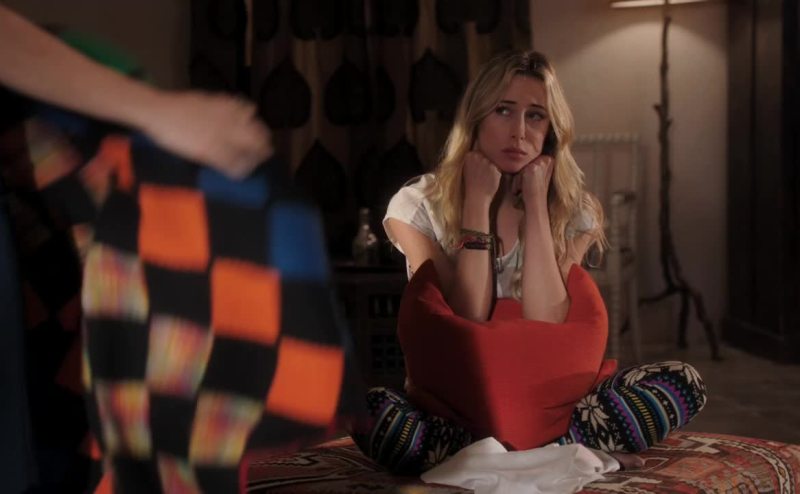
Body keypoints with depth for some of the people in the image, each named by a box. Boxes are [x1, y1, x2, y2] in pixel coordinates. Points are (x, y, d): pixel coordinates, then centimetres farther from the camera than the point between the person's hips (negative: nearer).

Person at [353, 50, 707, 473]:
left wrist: (536, 202, -14)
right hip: (447, 402, -2)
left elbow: (547, 328, -15)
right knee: (356, 403, -35)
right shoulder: (417, 206, -6)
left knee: (683, 381, -18)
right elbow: (465, 326, -15)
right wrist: (477, 201, -16)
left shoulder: (571, 211, 0)